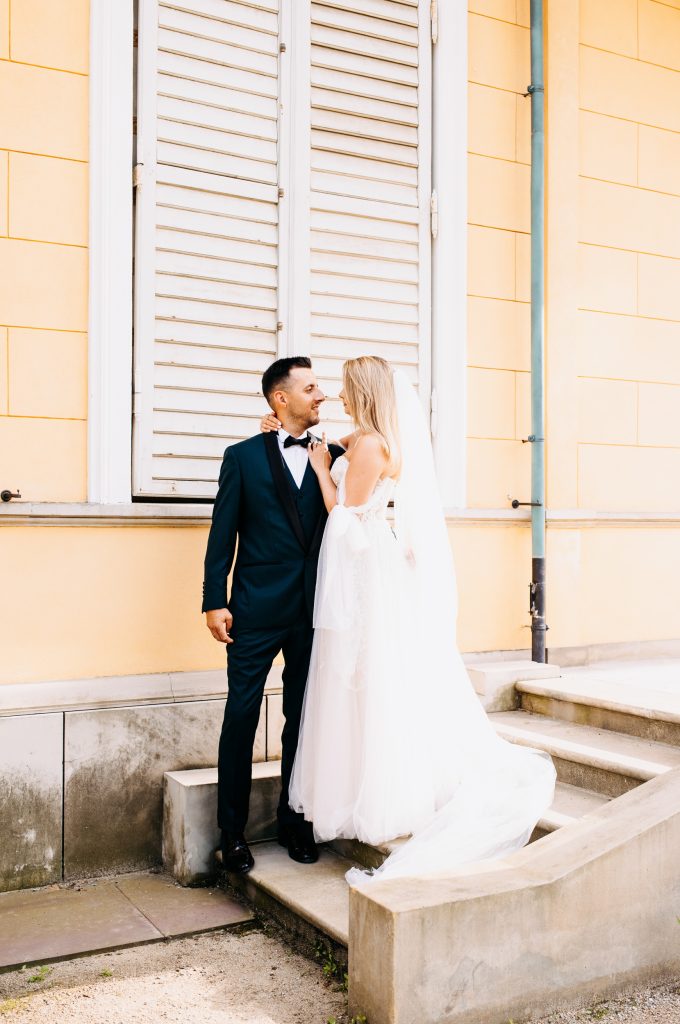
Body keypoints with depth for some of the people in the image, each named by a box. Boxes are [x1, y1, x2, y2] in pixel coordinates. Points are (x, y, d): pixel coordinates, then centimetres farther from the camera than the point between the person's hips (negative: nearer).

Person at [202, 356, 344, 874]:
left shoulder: (334, 457, 8)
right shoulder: (243, 456, 2)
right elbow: (223, 534, 0)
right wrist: (215, 602, -6)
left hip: (314, 608, 3)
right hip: (257, 608, -2)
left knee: (304, 717, 11)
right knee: (242, 715, 2)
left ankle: (295, 822, 26)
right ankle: (233, 831, 15)